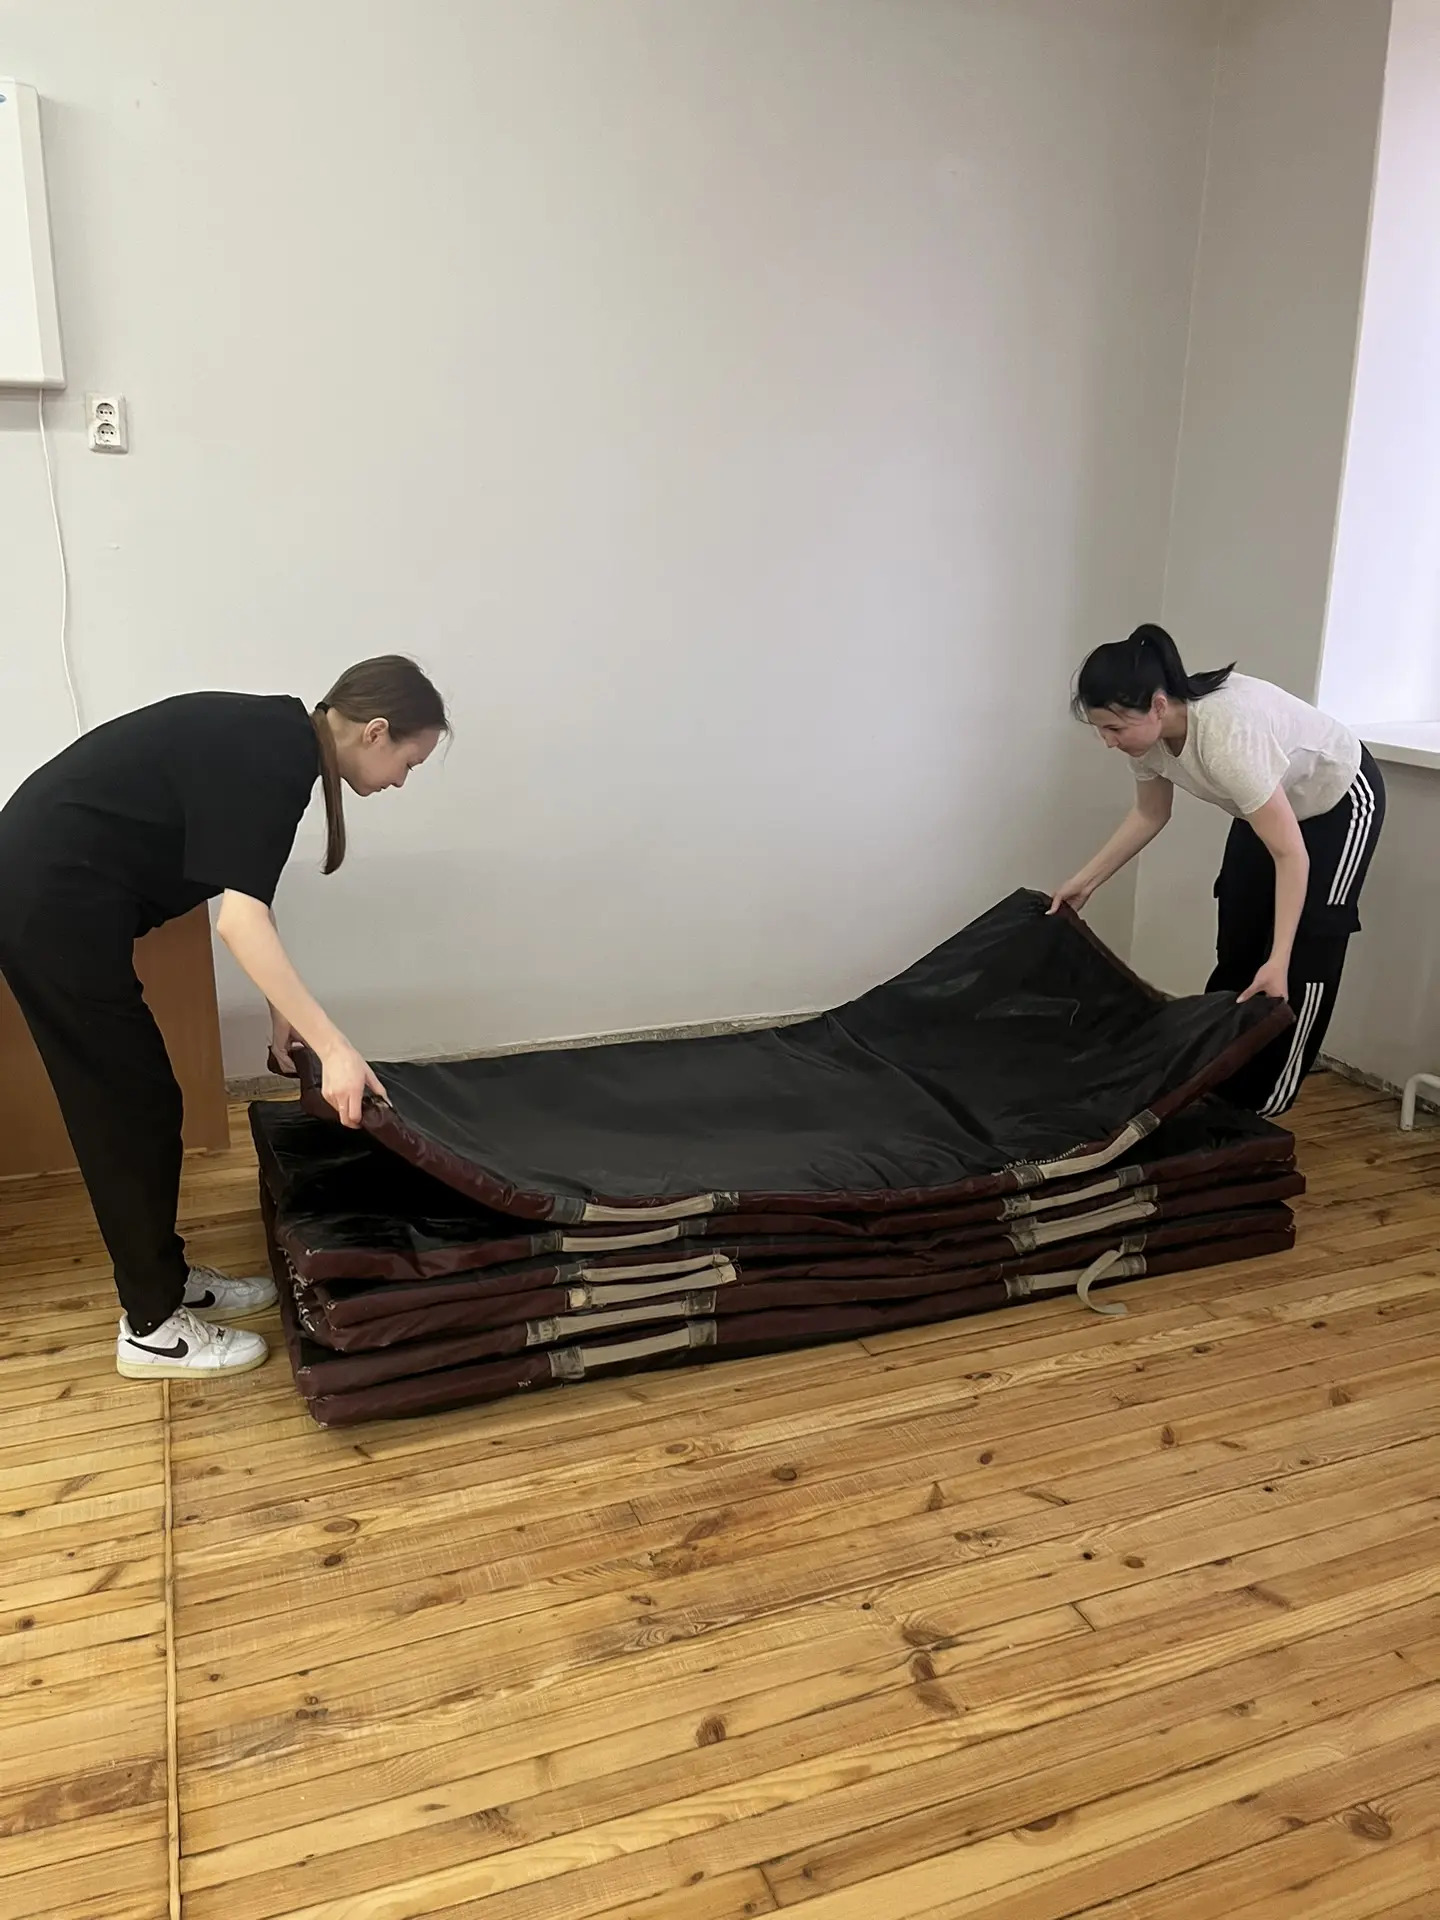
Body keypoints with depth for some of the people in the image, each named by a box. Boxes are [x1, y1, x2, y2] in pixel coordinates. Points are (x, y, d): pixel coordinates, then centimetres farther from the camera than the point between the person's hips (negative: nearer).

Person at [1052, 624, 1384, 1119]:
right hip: (1271, 801, 8)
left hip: (1339, 802, -7)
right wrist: (1085, 881, -2)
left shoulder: (1227, 733, -43)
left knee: (1306, 958, -6)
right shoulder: (1149, 728, -21)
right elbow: (1149, 814, -1)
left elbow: (1291, 855, -39)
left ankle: (1258, 1111, 3)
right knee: (1236, 946, 11)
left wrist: (1278, 960, -42)